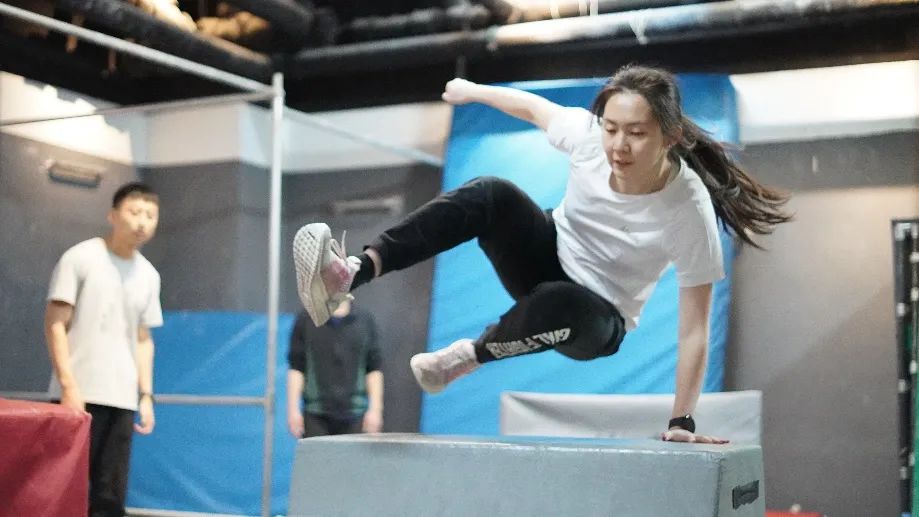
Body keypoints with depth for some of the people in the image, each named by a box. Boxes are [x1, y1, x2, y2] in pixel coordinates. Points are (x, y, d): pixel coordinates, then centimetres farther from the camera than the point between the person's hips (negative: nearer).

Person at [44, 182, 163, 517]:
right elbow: (55, 324, -5)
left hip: (122, 399, 5)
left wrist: (146, 395, 10)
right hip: (80, 394, -5)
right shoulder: (80, 258, -2)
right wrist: (69, 385, -13)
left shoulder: (149, 276, 13)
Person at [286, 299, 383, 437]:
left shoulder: (365, 321, 7)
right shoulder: (305, 321, 4)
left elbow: (374, 369, 7)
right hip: (316, 415, -1)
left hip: (354, 415, 1)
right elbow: (296, 368, 2)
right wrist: (293, 409, -3)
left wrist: (375, 409, 1)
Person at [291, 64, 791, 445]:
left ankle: (472, 353, -12)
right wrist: (471, 89, 16)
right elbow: (532, 105, 2)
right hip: (549, 256, 4)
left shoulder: (690, 211, -29)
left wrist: (682, 421, -22)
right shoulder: (588, 134, -20)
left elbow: (694, 328, -23)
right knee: (492, 194, -27)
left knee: (556, 302, -41)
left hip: (597, 320, -3)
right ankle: (348, 276, -39)